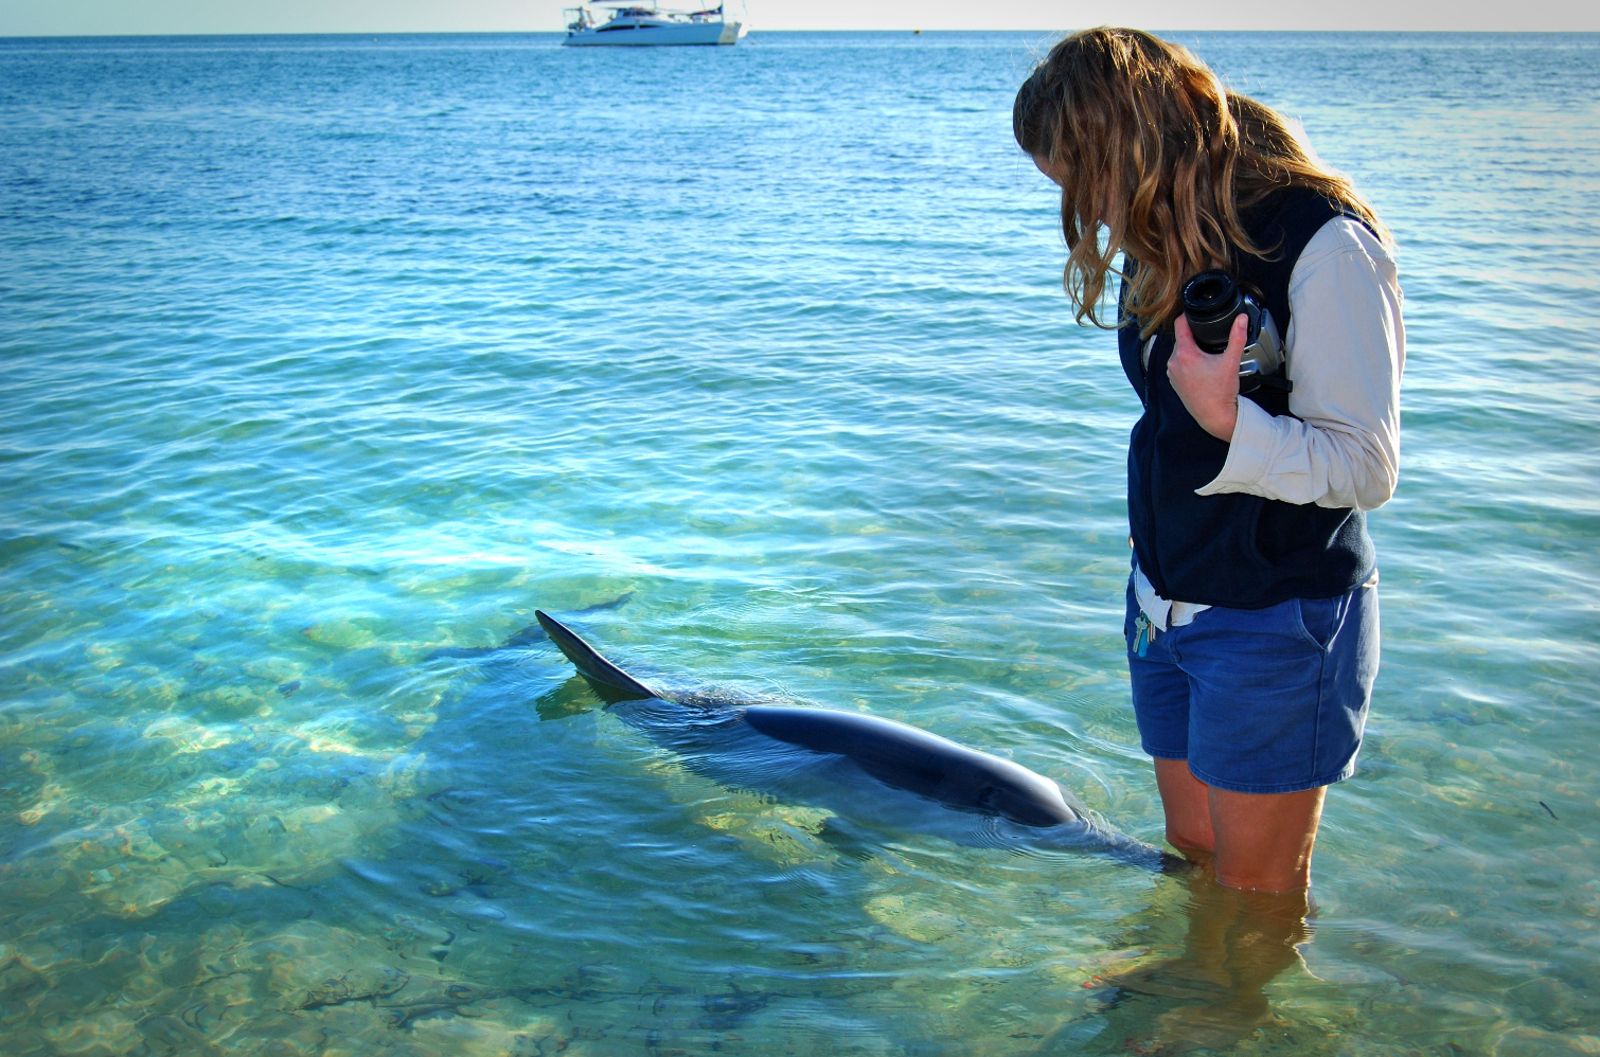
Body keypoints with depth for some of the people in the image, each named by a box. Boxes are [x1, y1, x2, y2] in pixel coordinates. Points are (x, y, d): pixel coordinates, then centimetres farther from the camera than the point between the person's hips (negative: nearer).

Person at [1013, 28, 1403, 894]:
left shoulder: (1325, 246, -20)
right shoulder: (1166, 239, 6)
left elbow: (1367, 469, -19)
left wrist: (1227, 420, -35)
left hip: (1276, 624, -7)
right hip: (1165, 607, 8)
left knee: (1256, 894, 6)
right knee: (1191, 848, 19)